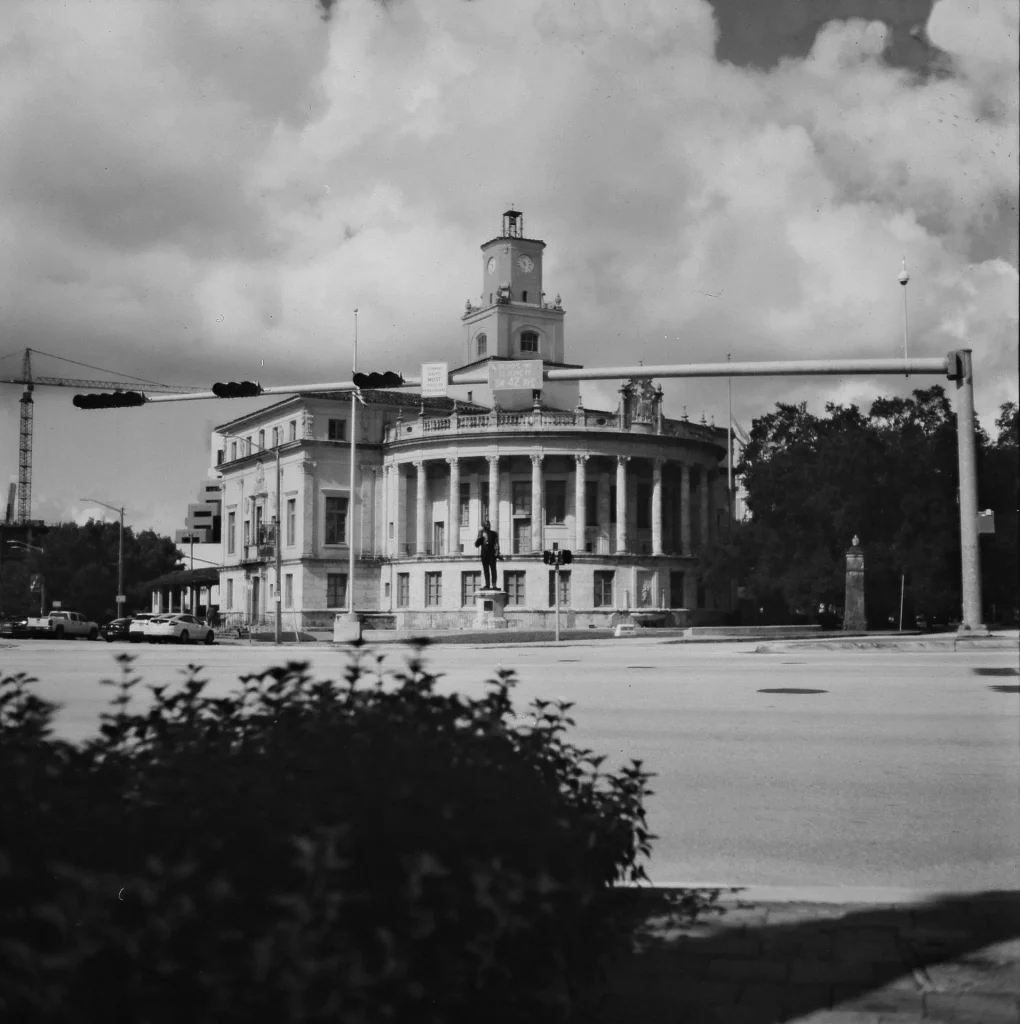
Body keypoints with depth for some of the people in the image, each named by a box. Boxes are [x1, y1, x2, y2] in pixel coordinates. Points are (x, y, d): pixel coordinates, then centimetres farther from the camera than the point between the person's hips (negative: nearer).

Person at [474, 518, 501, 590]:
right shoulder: (481, 534, 13)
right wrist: (479, 537, -7)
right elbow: (476, 545, 7)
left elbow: (496, 544, 3)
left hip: (492, 554, -3)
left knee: (493, 569, -8)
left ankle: (494, 585, -13)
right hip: (484, 554, 3)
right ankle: (487, 584, 4)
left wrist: (497, 553, -9)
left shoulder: (494, 533, 8)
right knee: (486, 570, 3)